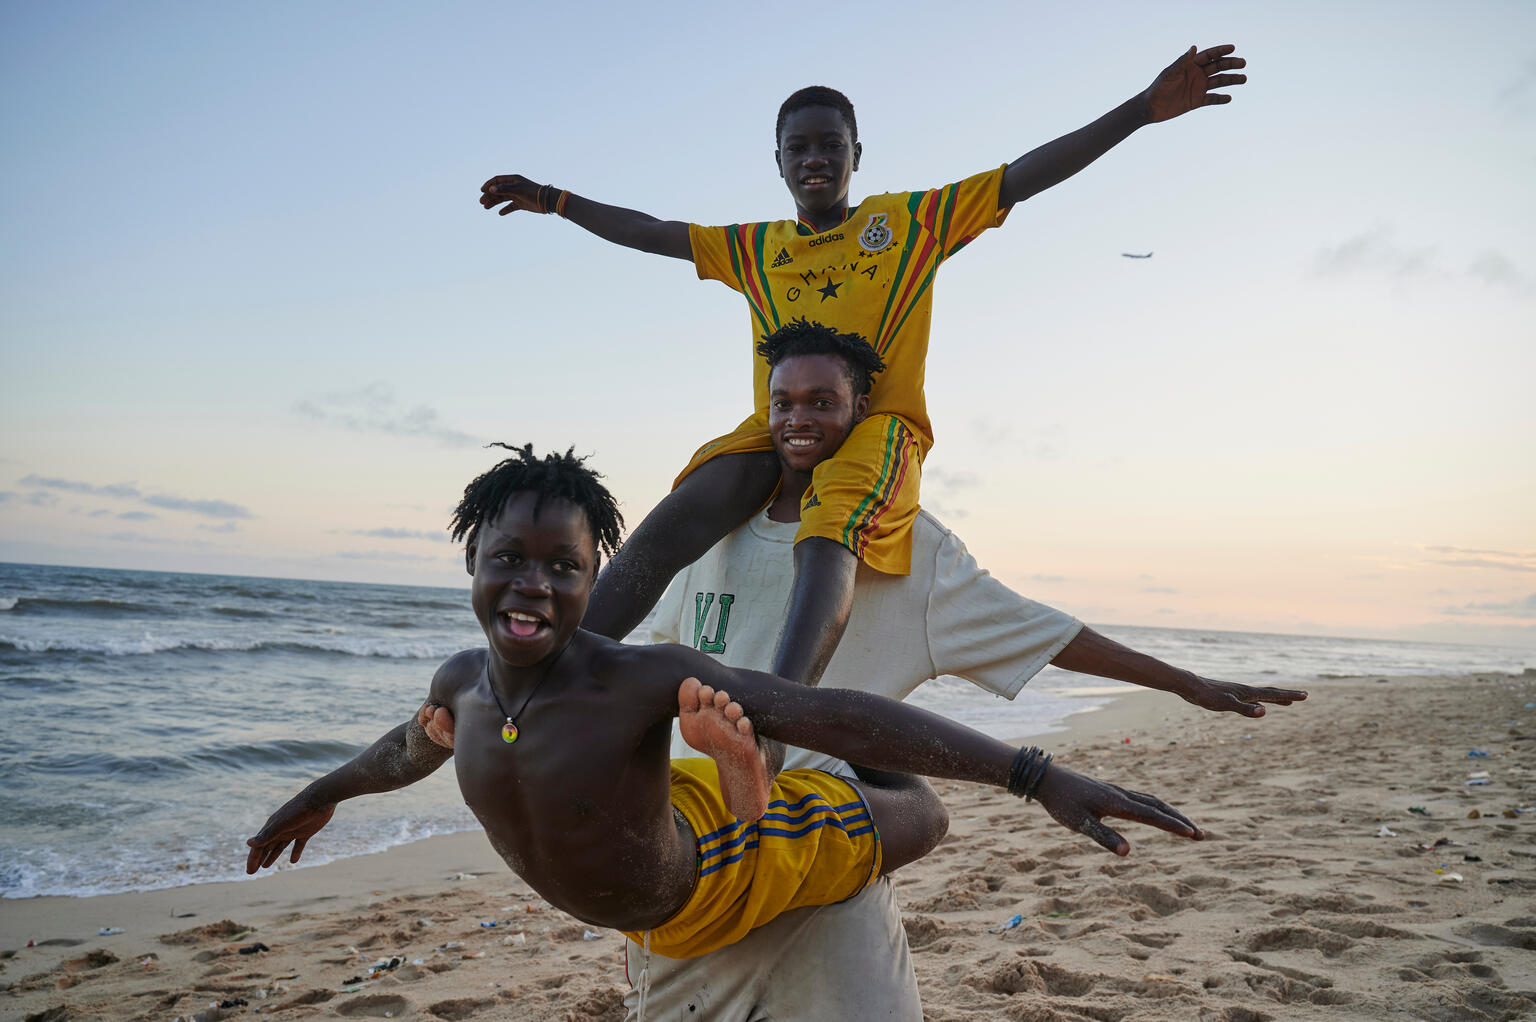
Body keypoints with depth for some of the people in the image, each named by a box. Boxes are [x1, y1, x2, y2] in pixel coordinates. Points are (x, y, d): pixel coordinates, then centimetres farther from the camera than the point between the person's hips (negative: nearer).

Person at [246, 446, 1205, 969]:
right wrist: (323, 792, 28)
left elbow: (836, 714, -44)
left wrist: (1040, 775, -50)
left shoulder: (642, 678, -38)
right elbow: (415, 746, 8)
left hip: (721, 864, -5)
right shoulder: (462, 681, -17)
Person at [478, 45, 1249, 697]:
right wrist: (556, 200, 31)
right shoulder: (755, 248, 24)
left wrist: (1143, 107, 4)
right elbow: (652, 233, 31)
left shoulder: (912, 221, 15)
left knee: (826, 537, -36)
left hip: (876, 424, -3)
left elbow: (1027, 175, 10)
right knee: (676, 518, -25)